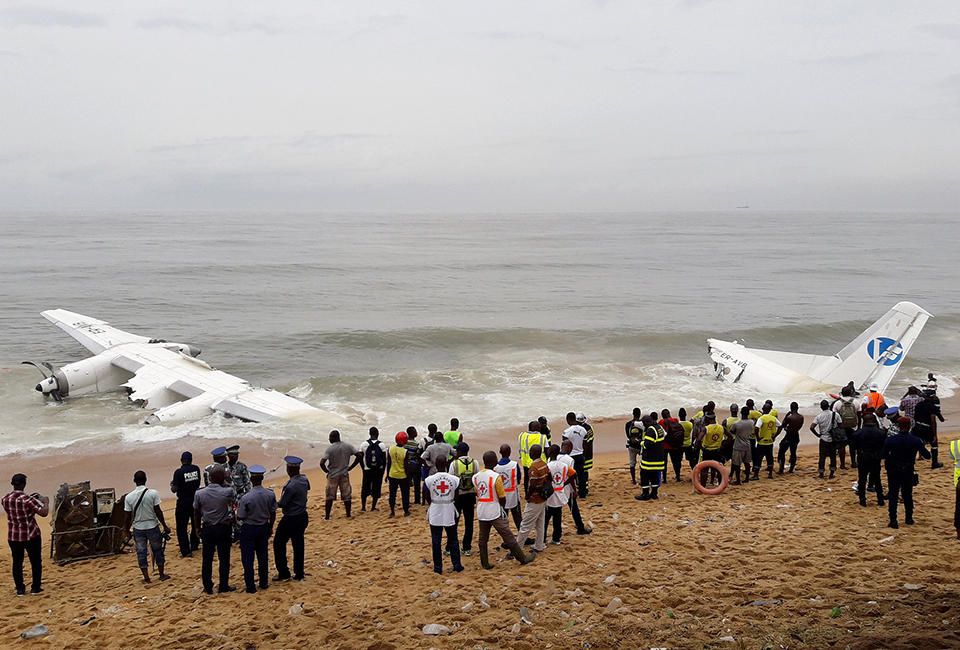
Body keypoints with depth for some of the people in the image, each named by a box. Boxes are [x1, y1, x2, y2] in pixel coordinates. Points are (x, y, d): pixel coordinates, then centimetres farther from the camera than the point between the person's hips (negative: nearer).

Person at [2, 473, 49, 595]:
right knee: (36, 562, 11)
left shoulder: (5, 498, -3)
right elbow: (44, 512, -23)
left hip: (13, 536, 4)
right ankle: (36, 588, 16)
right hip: (31, 535, -4)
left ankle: (20, 589, 17)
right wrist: (45, 502, -4)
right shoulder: (27, 499, -19)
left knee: (17, 562, 14)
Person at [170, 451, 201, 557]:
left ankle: (186, 551, -2)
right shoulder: (196, 469, -2)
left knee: (181, 528, 3)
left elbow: (174, 489, -17)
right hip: (195, 500, 5)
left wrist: (172, 485, 4)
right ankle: (194, 545, 35)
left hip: (183, 502, -5)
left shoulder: (178, 472, -16)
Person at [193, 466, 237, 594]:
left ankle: (208, 587, 18)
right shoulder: (228, 492, -16)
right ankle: (223, 586, 15)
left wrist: (197, 529, 15)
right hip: (224, 529, -2)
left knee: (207, 559, 11)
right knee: (224, 559, 8)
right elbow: (234, 496, 9)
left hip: (207, 529, 3)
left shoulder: (199, 494, -6)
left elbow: (196, 514, 3)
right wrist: (225, 482, 10)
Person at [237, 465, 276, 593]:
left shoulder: (246, 498, -25)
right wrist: (270, 527, 15)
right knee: (263, 556, 19)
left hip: (249, 529, -4)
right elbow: (273, 514, 0)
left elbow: (240, 517, -16)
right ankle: (264, 583, 30)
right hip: (264, 528, 4)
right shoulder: (270, 494, -12)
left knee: (248, 559, 8)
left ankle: (250, 586, 14)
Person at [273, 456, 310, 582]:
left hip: (291, 519, -8)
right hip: (303, 517, 8)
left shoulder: (291, 486, -26)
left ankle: (283, 573, 14)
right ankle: (299, 574, 19)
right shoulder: (305, 480, -2)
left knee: (279, 543, 9)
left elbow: (282, 504, -20)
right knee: (298, 545, 15)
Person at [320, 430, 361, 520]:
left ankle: (327, 516, 10)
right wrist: (350, 467, 2)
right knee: (347, 495, 13)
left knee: (330, 496, 8)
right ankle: (348, 515, 18)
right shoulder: (348, 446, -2)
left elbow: (322, 463, -20)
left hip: (332, 475, -2)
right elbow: (359, 456, -4)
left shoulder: (330, 449, -13)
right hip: (345, 475, 2)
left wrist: (327, 471, -2)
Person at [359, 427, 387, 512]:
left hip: (367, 470, 1)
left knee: (365, 489, 12)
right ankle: (373, 508, 11)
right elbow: (384, 460, -4)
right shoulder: (381, 444, -5)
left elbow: (360, 458, -1)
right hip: (379, 470, 0)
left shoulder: (364, 444, -4)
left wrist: (363, 468, 11)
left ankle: (363, 507, 12)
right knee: (376, 489, 9)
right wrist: (383, 471, 6)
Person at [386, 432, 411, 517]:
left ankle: (392, 512, 14)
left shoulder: (391, 449, -6)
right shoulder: (405, 452, -17)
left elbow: (388, 464, 1)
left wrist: (387, 475, 13)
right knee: (405, 494, 12)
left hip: (392, 475, 3)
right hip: (403, 476, -3)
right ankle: (406, 511, 21)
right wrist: (408, 478, -4)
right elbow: (406, 466, -14)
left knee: (392, 494, 12)